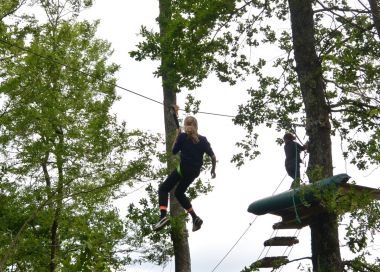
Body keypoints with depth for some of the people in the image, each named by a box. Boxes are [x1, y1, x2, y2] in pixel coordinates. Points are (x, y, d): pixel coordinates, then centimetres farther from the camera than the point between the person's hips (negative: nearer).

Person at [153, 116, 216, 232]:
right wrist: (213, 169, 17)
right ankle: (195, 218, 16)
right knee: (179, 193, 25)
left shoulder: (183, 136, -5)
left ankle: (163, 215, -19)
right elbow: (213, 157, 2)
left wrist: (177, 136, 13)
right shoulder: (203, 139, 5)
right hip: (194, 172, 5)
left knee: (163, 188, 4)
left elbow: (174, 151, 7)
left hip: (183, 168, -5)